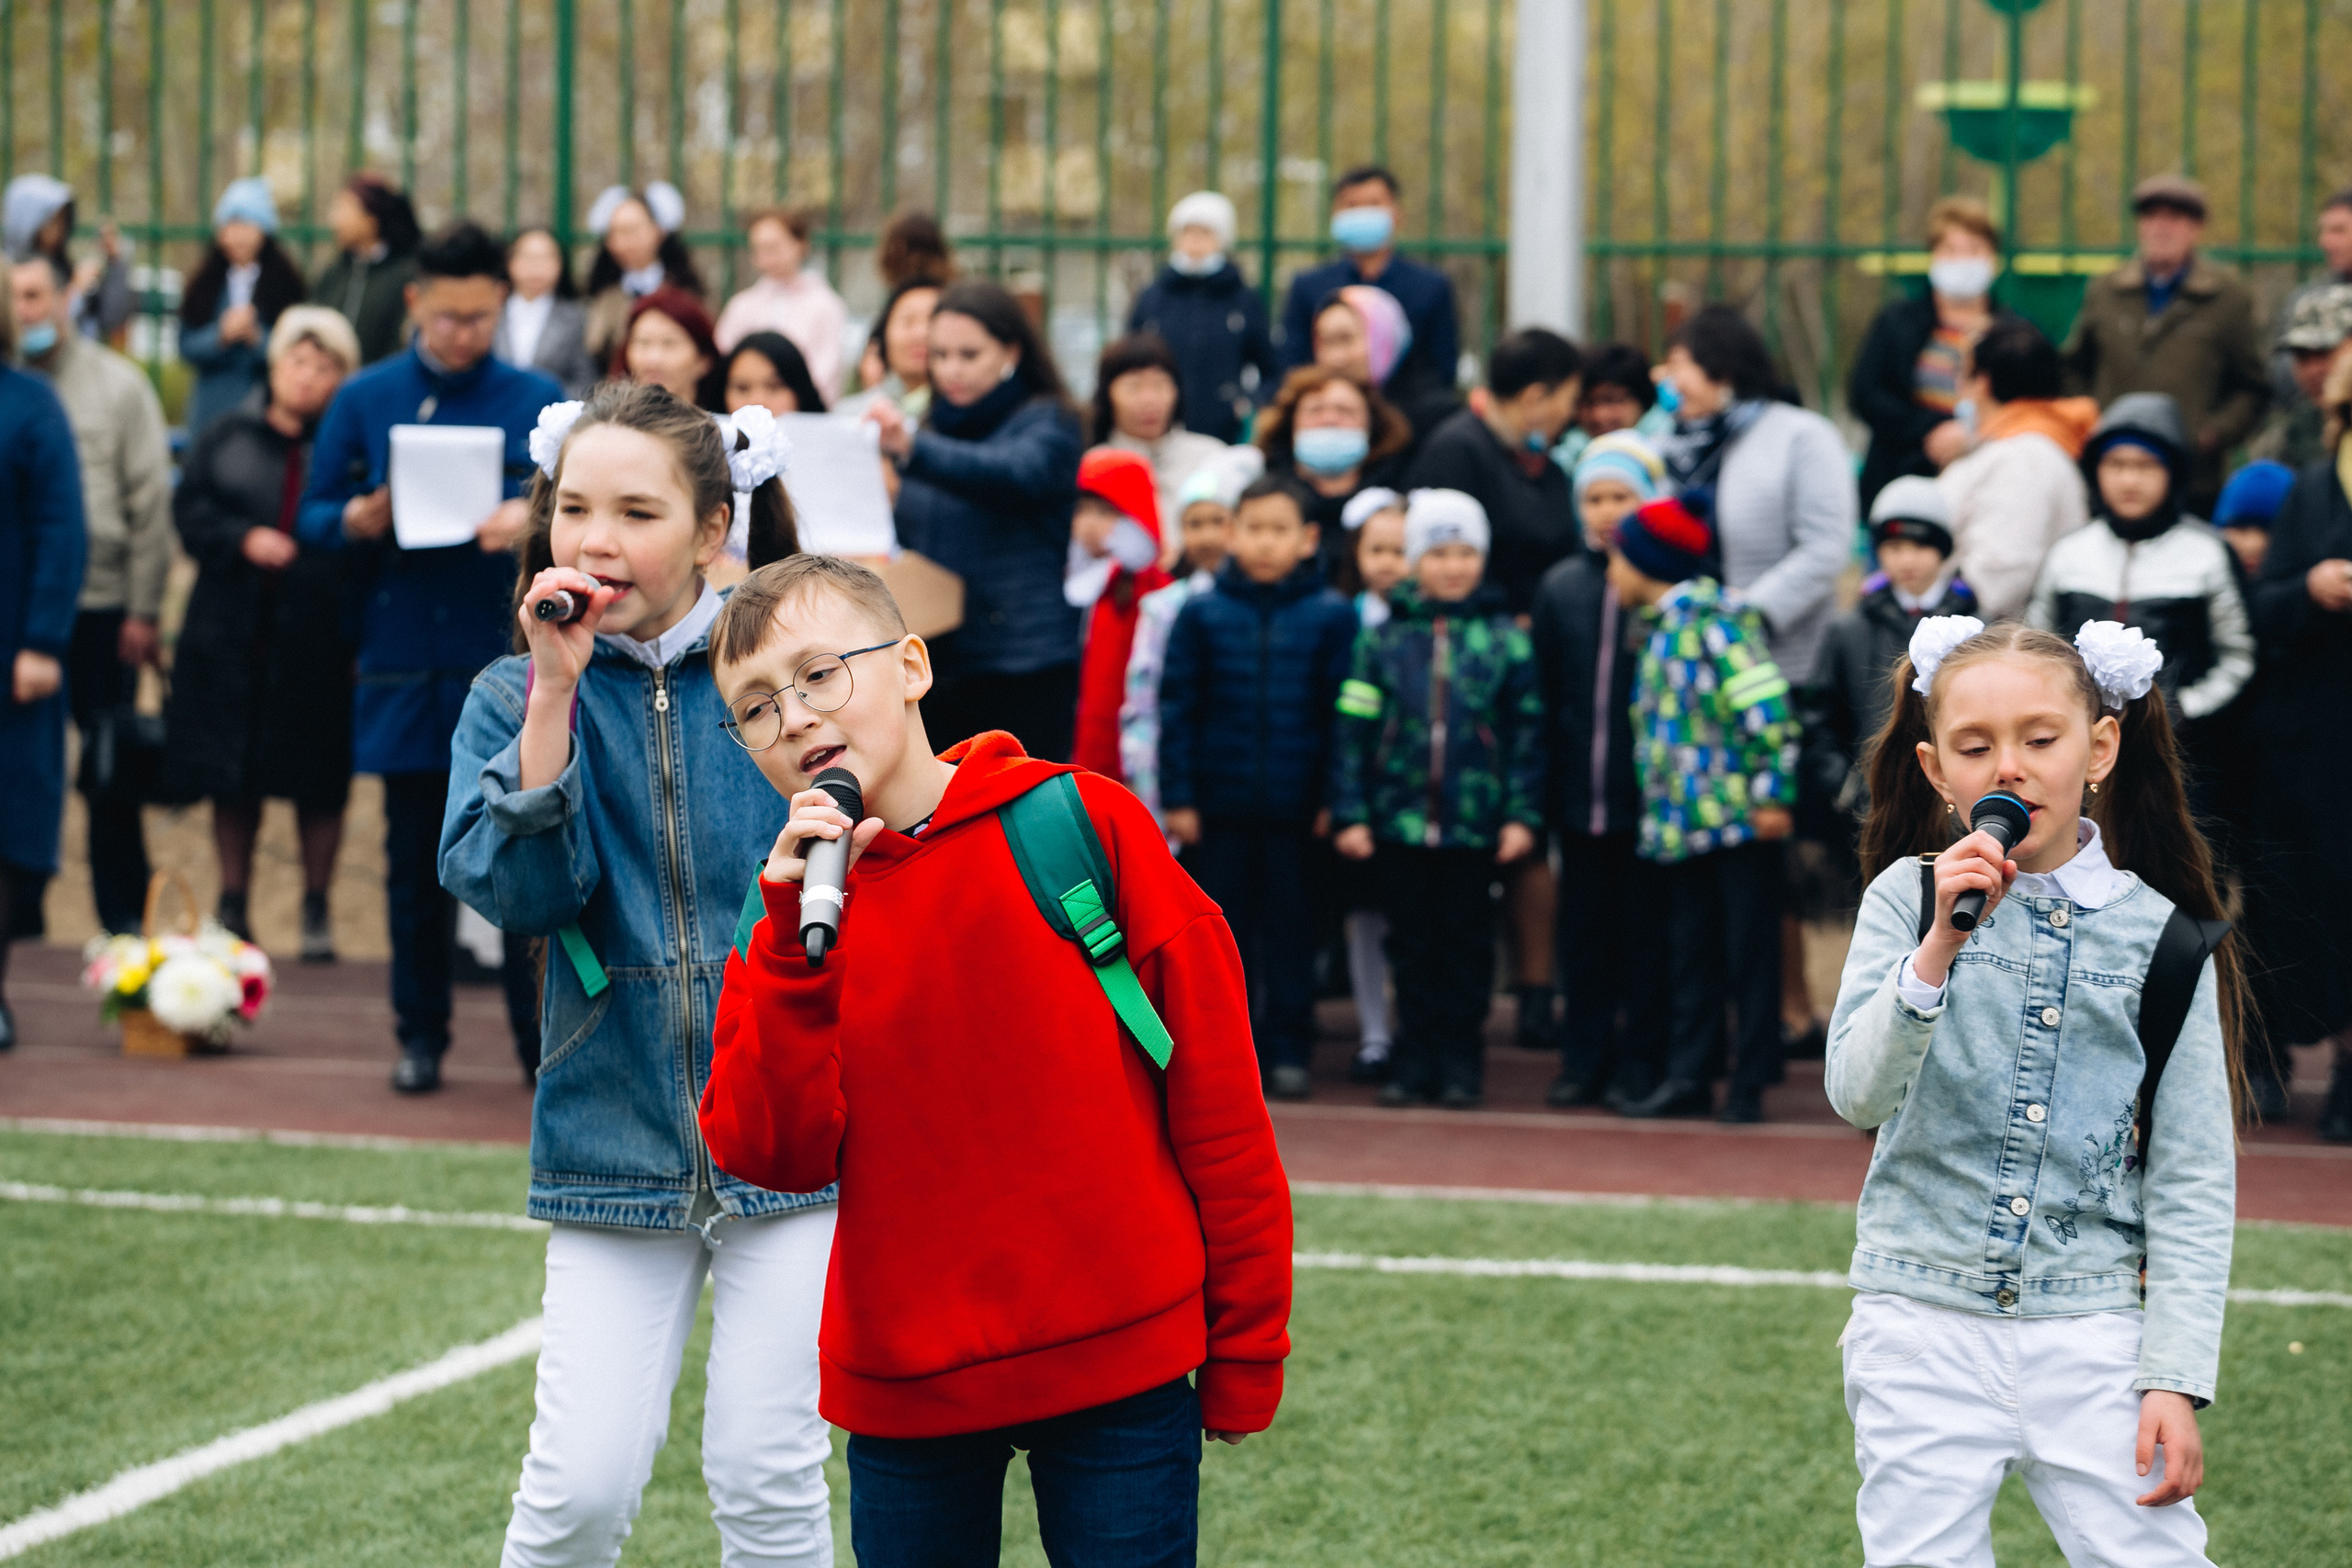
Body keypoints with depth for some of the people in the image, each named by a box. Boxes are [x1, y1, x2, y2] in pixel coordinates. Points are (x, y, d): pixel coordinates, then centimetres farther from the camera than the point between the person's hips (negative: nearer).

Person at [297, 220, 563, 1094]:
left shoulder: (535, 400, 5)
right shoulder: (366, 400, 7)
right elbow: (313, 517, 8)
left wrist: (531, 519, -19)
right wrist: (359, 519, -14)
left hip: (509, 657, -1)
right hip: (403, 658, 1)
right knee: (415, 858, 7)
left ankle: (542, 1036, 3)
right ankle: (420, 1036, 16)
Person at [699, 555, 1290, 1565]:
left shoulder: (1081, 822, -3)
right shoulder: (785, 918, 7)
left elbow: (1216, 1098, -1)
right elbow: (772, 1157, -7)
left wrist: (1246, 1347, -1)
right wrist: (796, 934, -15)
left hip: (1121, 1367, -3)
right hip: (905, 1386, 3)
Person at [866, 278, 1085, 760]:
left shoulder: (1045, 422, -2)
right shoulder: (936, 425, 18)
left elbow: (1016, 472, -27)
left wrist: (913, 449, -42)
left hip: (1020, 664, -6)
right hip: (937, 661, 6)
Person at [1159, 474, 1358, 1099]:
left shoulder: (1331, 617, 0)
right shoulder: (1202, 614, 1)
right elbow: (1177, 710, 2)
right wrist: (1177, 796, -3)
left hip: (1296, 806, -1)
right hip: (1219, 802, 1)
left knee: (1291, 930, 6)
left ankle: (1287, 1049, 14)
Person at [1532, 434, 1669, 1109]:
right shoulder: (1560, 588, 8)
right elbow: (1544, 694, 9)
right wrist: (1544, 789, 4)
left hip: (1649, 793, -4)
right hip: (1580, 792, 4)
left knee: (1646, 925, 4)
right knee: (1585, 927, 10)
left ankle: (1640, 1057, 11)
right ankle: (1585, 1057, 17)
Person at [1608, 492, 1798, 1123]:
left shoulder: (1713, 619, -11)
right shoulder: (1661, 628, 16)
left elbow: (1765, 706, -16)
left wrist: (1772, 792, -19)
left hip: (1738, 812, -9)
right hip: (1682, 821, 9)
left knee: (1748, 949, 0)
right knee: (1690, 952, 10)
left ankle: (1749, 1085, 4)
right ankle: (1686, 1077, 15)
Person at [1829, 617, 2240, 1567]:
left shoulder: (2162, 937, 1)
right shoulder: (1907, 900, 0)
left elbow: (2192, 1181, 1)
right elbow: (1857, 1094, -13)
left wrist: (2176, 1377, -5)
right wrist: (1940, 947, -25)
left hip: (2092, 1331, 0)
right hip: (1925, 1321, 0)